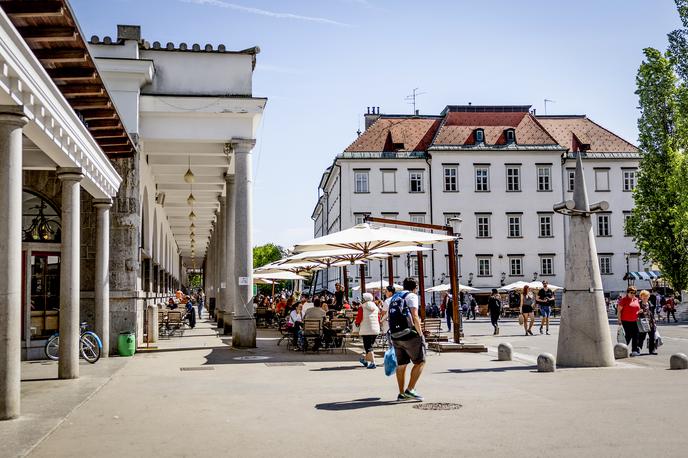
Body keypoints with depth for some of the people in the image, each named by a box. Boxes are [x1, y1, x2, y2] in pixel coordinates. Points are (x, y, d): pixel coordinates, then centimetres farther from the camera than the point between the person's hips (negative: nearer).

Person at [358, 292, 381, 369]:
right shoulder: (376, 307, 9)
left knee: (368, 347, -2)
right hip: (376, 329, 5)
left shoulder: (362, 307, -5)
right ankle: (365, 360, 31)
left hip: (366, 329, -5)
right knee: (370, 345, 18)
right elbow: (379, 319, 13)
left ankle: (373, 363, -11)